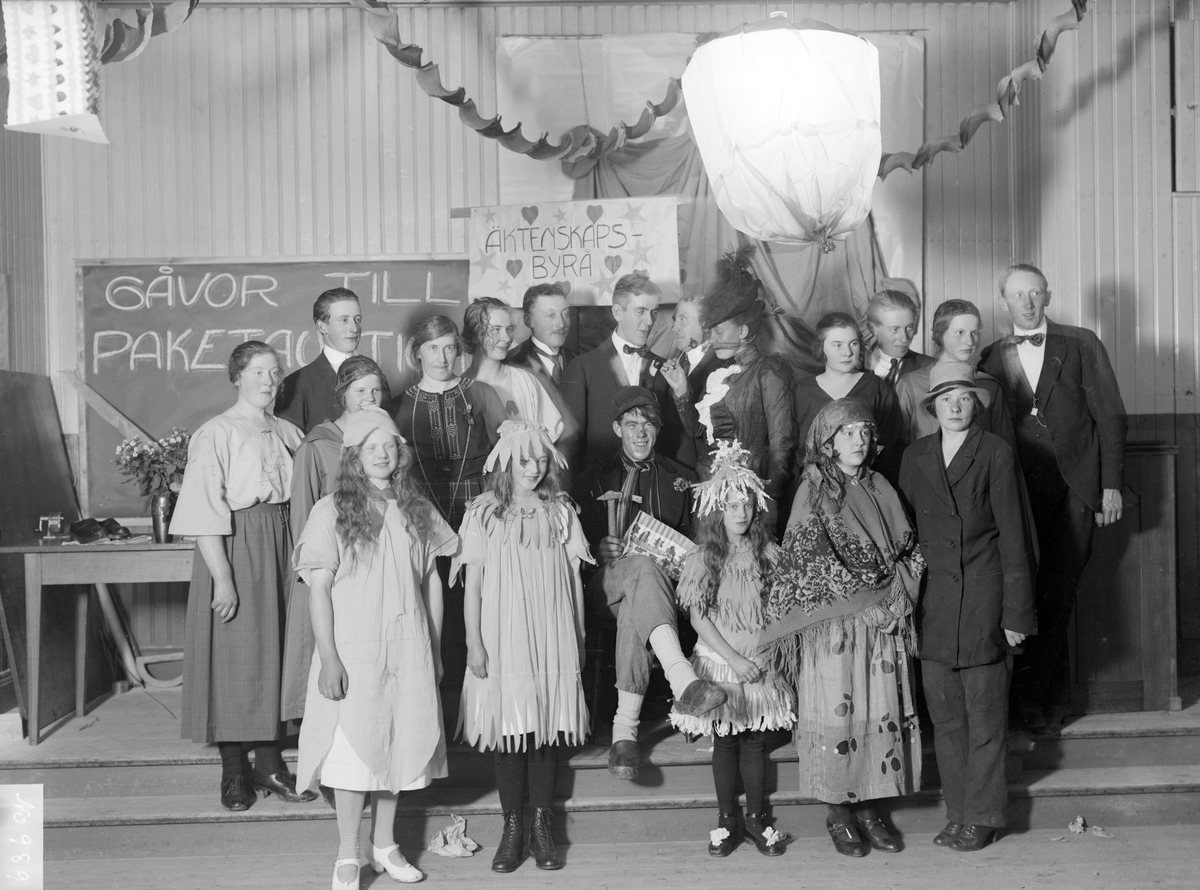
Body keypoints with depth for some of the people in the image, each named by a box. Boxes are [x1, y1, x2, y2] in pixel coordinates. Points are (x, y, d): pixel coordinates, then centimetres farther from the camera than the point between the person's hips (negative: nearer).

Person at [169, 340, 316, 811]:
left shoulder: (287, 434, 8)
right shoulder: (215, 435, -9)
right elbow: (205, 514, -14)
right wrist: (223, 578, -18)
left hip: (281, 547, 5)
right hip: (234, 548, -5)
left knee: (275, 653, 9)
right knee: (234, 657, 0)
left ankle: (269, 761, 19)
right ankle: (234, 771, 11)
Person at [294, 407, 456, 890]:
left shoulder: (416, 509, 6)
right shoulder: (332, 511, -7)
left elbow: (432, 582, 11)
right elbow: (319, 589, -8)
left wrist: (434, 646, 9)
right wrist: (328, 657, -13)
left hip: (408, 651, 4)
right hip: (353, 653, -4)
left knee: (398, 745, 12)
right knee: (354, 749, 0)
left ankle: (384, 845, 27)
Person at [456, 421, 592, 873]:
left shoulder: (560, 512, 5)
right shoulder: (484, 513, -1)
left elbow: (573, 580, 9)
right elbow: (473, 582, 0)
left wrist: (579, 638, 10)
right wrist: (474, 642, -5)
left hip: (552, 640, 2)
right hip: (502, 640, -1)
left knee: (548, 731, 4)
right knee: (509, 733, 2)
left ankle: (541, 827, 15)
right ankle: (512, 828, 13)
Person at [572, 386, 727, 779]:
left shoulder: (681, 479, 19)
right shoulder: (592, 480, 14)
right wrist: (599, 550, -12)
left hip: (663, 579, 2)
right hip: (606, 583, -2)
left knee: (635, 609, -38)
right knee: (645, 566, -40)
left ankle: (625, 729, -44)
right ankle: (683, 679, -60)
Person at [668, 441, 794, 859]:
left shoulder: (768, 553, 0)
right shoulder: (702, 557, -5)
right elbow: (697, 616, -6)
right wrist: (733, 659, -12)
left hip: (760, 663, 1)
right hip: (719, 661, -1)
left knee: (755, 742, 7)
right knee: (724, 742, 7)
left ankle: (756, 818, 19)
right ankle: (726, 820, 18)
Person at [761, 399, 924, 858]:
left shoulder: (879, 488, 11)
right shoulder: (814, 491, -3)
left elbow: (908, 551, 12)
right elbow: (807, 560, -10)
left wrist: (898, 597, -4)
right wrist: (868, 599, -12)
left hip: (884, 623, 4)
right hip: (833, 624, -4)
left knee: (882, 711, 4)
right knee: (837, 713, -2)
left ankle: (866, 806, 16)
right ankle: (837, 812, 10)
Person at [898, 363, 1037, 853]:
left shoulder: (996, 453, -2)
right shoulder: (915, 456, 10)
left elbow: (1013, 535, -3)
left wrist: (1016, 612, -5)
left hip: (983, 595, -3)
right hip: (933, 600, 4)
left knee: (985, 714, 1)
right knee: (945, 714, 6)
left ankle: (982, 816, 12)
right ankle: (958, 811, 16)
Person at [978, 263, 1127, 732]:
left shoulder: (1081, 345, 7)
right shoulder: (990, 358, 11)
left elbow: (1110, 416, 5)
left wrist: (1111, 484, -2)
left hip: (1073, 490, -1)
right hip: (1016, 493, 2)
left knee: (1058, 593, -5)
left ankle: (1029, 694, 5)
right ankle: (1053, 694, 12)